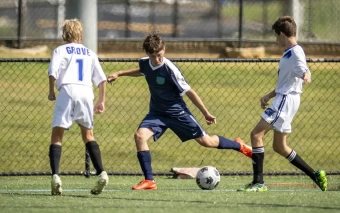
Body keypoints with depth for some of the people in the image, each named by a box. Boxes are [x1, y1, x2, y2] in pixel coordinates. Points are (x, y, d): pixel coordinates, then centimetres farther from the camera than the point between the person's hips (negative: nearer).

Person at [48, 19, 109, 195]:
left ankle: (55, 175, -18)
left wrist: (51, 91, 8)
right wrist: (102, 101, 22)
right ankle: (101, 173, 2)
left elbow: (52, 72, -5)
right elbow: (102, 79, 17)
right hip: (87, 92, 3)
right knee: (88, 135, 18)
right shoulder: (90, 53, 23)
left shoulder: (60, 50, 12)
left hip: (68, 90, -3)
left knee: (57, 134, 0)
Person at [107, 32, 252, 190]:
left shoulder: (170, 69, -26)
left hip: (177, 112, -5)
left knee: (205, 141, 4)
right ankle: (149, 181, -14)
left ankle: (239, 146, 32)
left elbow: (189, 92, -16)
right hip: (157, 113, 5)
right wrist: (119, 74, 17)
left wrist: (206, 113, -10)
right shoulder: (145, 63, -9)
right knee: (139, 136, -19)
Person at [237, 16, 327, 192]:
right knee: (279, 146, 15)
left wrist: (306, 76, -49)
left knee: (256, 134, -14)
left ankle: (258, 182, -16)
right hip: (282, 98, 11)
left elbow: (305, 72, -26)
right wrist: (269, 95, 23)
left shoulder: (295, 53, -13)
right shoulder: (288, 53, 18)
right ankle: (315, 176, 19)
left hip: (286, 99, -11)